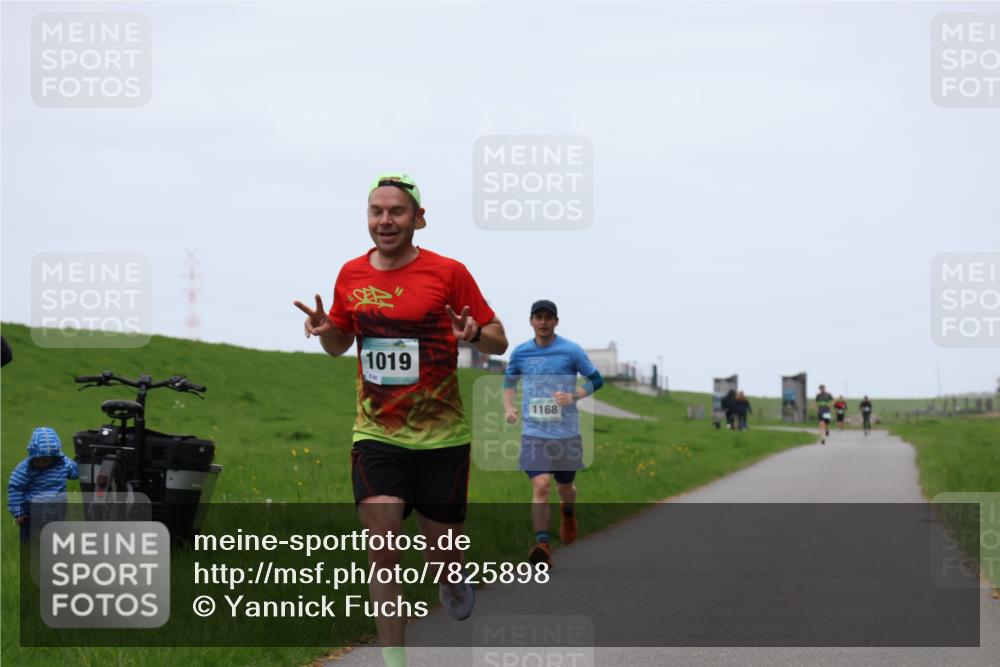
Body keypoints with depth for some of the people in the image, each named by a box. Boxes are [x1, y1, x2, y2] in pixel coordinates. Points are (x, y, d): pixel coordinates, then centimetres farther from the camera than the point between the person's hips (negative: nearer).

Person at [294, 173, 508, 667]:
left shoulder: (449, 273, -7)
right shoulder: (351, 275, 3)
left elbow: (499, 342, -2)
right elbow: (340, 343, 19)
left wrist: (474, 334, -24)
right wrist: (324, 328, -4)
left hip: (441, 437, -2)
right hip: (376, 435, 2)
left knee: (441, 548, 7)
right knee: (381, 545, -12)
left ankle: (451, 582, 45)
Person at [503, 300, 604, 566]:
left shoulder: (571, 351, -3)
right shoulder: (520, 352, 5)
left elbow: (596, 380, 3)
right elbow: (509, 380, 22)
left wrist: (573, 396, -14)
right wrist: (508, 407, 4)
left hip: (566, 433, 0)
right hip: (534, 432, 0)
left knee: (565, 486, 15)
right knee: (540, 486, -16)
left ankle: (568, 513, 51)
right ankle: (542, 545, -16)